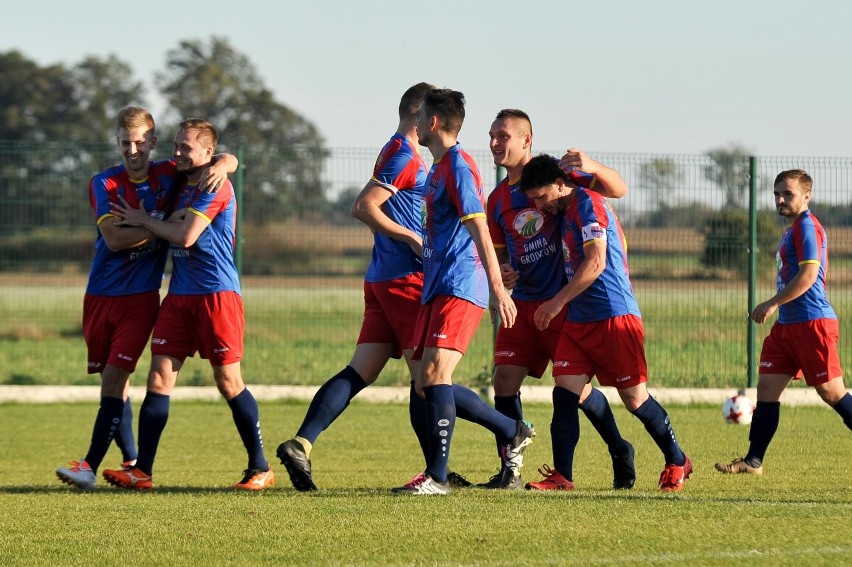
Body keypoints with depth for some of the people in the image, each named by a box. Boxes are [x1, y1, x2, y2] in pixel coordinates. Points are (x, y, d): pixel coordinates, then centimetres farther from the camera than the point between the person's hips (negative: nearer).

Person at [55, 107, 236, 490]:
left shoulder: (169, 176, 1)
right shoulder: (105, 184, -3)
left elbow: (229, 160, 8)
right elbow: (114, 238, -15)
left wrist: (220, 167, -15)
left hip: (141, 296, -2)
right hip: (101, 295, 2)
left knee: (115, 376, -12)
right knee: (112, 379, 7)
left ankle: (91, 466, -16)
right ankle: (131, 462, 19)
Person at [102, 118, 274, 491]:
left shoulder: (215, 186, -10)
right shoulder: (181, 185, 16)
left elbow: (186, 236, -17)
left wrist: (144, 221, -5)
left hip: (217, 294, -8)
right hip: (179, 294, 8)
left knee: (229, 382, -2)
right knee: (159, 376, -2)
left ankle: (260, 468, 9)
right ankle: (141, 471, -5)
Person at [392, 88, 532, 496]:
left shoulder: (458, 166, -11)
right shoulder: (438, 169, 19)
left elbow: (479, 231, -19)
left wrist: (497, 289, -24)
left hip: (459, 289, -10)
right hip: (436, 289, 10)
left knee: (435, 373, -18)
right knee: (424, 381, 7)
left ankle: (437, 477, -18)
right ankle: (514, 431, 17)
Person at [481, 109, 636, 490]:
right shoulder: (498, 199, 10)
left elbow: (617, 190, -10)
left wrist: (592, 169, -31)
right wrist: (501, 271, -3)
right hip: (523, 302, 5)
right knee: (505, 379, -7)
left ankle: (620, 452, 22)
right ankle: (510, 470, 2)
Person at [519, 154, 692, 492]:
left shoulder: (588, 204, -12)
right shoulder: (566, 213, 16)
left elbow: (595, 263, -20)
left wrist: (557, 302, -18)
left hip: (614, 318, -9)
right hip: (579, 321, 9)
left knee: (635, 399, 1)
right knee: (564, 394, -5)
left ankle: (677, 463, 19)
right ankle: (561, 476, -6)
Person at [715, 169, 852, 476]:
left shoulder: (807, 226, -12)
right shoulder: (793, 229, 18)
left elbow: (808, 274, -21)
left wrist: (773, 303, -17)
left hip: (812, 323, -10)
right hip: (788, 325, 10)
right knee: (767, 388, 4)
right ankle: (753, 461, 5)